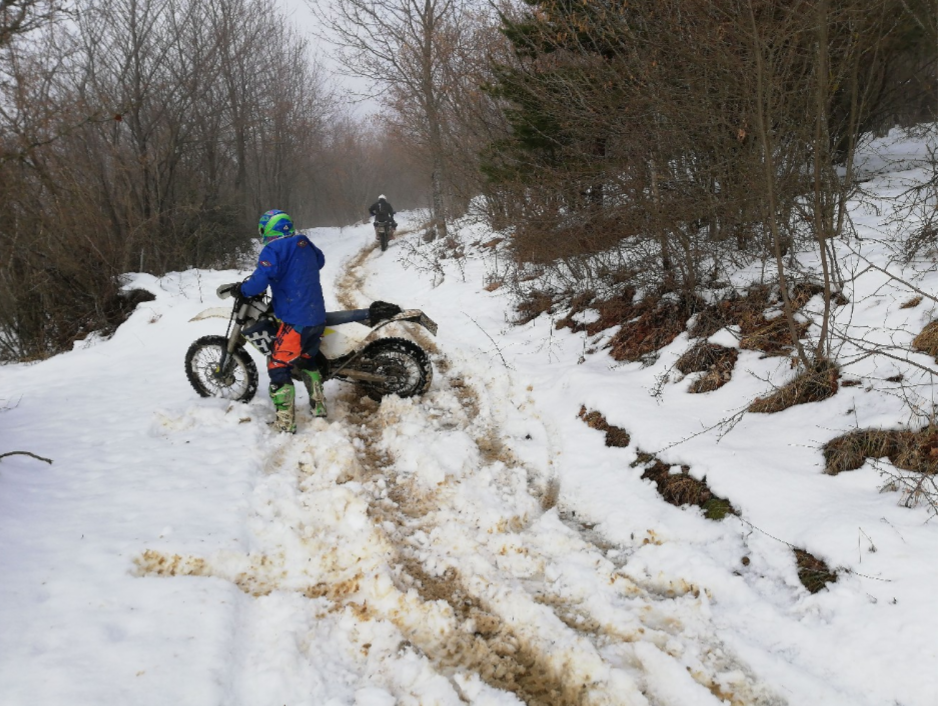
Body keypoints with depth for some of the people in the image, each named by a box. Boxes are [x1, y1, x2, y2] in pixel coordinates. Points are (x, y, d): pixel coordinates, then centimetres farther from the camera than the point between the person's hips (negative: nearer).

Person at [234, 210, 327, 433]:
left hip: (296, 320, -8)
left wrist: (242, 289, -1)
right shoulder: (305, 243, 13)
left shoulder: (273, 249, -10)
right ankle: (319, 406, 31)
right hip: (318, 316, 8)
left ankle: (285, 423, -10)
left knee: (278, 367, -4)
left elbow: (259, 282, -21)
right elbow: (320, 261, 35)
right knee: (306, 359, 27)